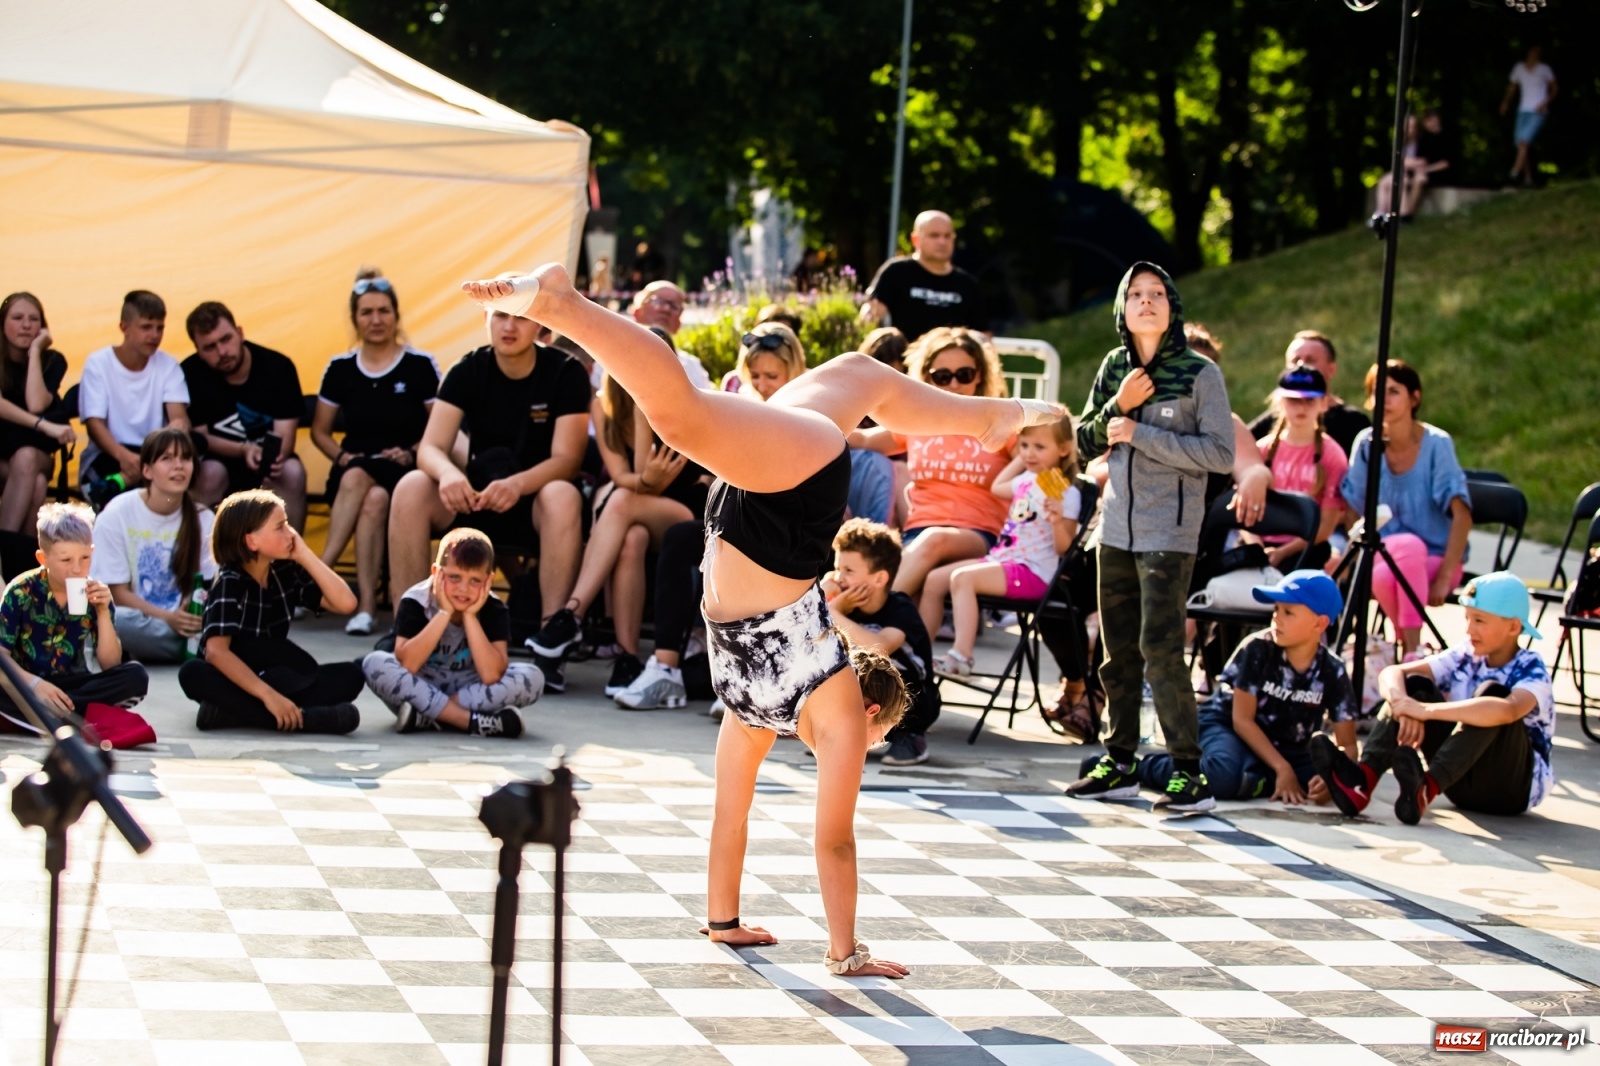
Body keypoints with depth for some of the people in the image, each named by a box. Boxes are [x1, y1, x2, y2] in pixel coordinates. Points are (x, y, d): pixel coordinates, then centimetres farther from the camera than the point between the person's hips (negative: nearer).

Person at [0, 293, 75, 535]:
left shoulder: (52, 361, -3)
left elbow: (36, 405, -21)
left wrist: (35, 352, -18)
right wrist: (44, 426, -35)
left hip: (37, 454, 1)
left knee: (26, 458, -35)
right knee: (36, 482, -34)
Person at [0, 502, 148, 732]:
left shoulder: (95, 595, -3)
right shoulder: (21, 592, -10)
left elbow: (110, 665, -4)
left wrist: (103, 613, -16)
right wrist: (35, 684, -31)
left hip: (71, 684, 3)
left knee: (135, 676, -22)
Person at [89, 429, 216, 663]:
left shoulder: (202, 519, 2)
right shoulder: (117, 515, -7)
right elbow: (118, 594, -8)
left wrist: (200, 614, -21)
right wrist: (168, 618, -23)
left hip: (184, 620, 1)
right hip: (138, 621, -1)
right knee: (114, 620, -39)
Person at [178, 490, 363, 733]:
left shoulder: (287, 572, -1)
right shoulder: (229, 582, -16)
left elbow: (346, 603, -10)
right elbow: (216, 651, -28)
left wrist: (305, 556, -13)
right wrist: (267, 695, -37)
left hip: (269, 678, 5)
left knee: (351, 675, -16)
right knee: (192, 673, -37)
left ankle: (231, 711, -29)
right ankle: (302, 718, -43)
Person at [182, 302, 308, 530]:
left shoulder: (278, 367, -11)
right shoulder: (191, 374, -13)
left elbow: (284, 434, -15)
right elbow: (199, 436, -9)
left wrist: (274, 457, -39)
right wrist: (244, 450, -26)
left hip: (268, 461, 1)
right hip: (217, 459, -1)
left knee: (293, 472, -30)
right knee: (210, 473, -33)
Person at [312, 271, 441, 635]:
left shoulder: (420, 366, 0)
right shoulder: (340, 369, 9)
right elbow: (319, 431, 17)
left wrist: (410, 454, -13)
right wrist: (341, 456, -3)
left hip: (404, 472, -2)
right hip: (353, 468, 2)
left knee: (374, 495, -37)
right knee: (365, 490, -35)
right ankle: (366, 602, -41)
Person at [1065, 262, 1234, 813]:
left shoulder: (1200, 373, -6)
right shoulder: (1115, 367, 9)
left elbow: (1222, 453, -13)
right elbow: (1085, 444, 11)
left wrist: (1140, 432, -15)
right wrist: (1117, 406, -8)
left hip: (1169, 532, -6)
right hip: (1117, 528, 6)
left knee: (1160, 647, -13)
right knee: (1118, 651, 9)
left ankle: (1189, 772, -8)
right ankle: (1120, 763, 19)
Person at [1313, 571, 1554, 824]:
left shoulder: (1531, 670, -16)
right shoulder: (1465, 657, 1)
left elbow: (1507, 711, -40)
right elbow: (1391, 673, -7)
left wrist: (1427, 710, -42)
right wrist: (1404, 708, -30)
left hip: (1515, 786, -5)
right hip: (1462, 782, 5)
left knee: (1491, 693, -30)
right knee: (1414, 685, -12)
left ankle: (1427, 788, -47)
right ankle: (1364, 778, -34)